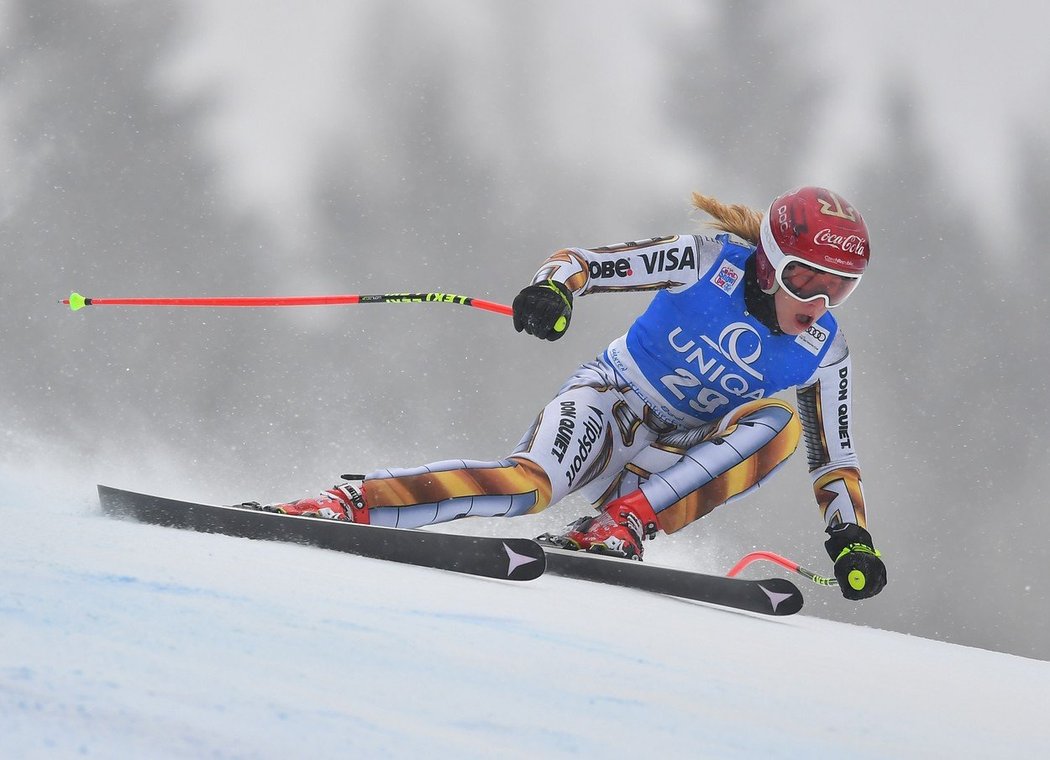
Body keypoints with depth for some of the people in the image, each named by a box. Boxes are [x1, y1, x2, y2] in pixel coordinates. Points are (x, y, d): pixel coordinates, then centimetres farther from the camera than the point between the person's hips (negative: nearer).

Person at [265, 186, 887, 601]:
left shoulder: (823, 351, -2)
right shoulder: (714, 261, -12)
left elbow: (836, 459, 6)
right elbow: (582, 260, -13)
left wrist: (852, 538, -10)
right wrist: (553, 288, -36)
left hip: (675, 462, 4)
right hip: (613, 398, -4)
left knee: (781, 422, -24)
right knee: (533, 483, -36)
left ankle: (622, 525, -32)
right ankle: (343, 505, -36)